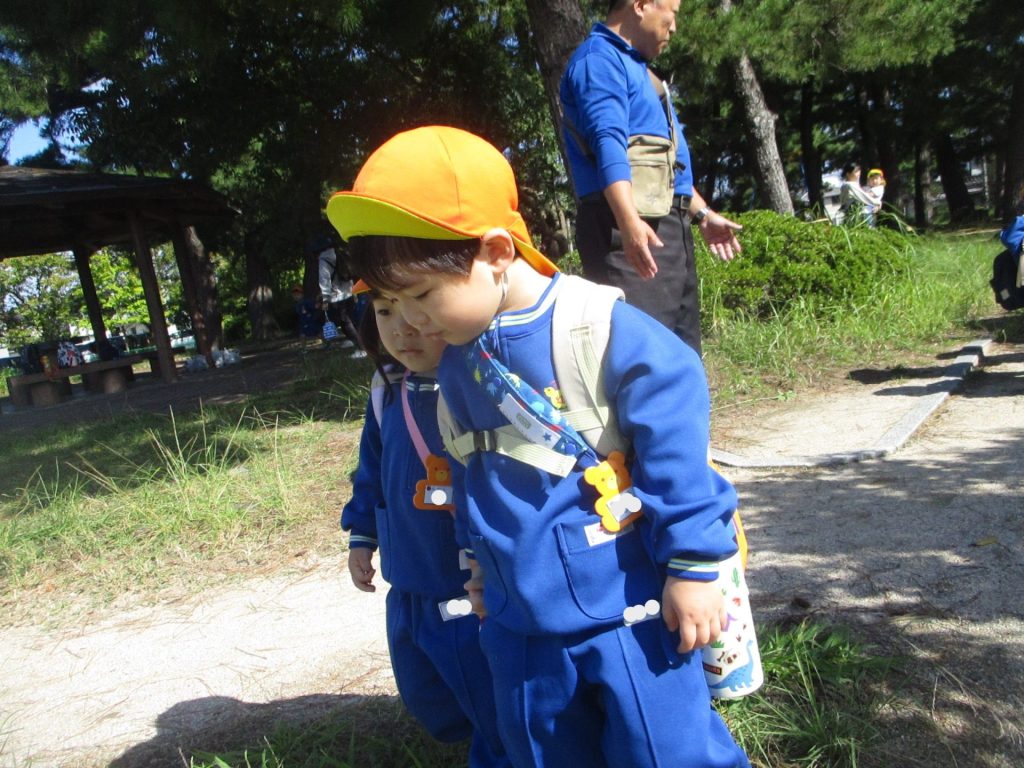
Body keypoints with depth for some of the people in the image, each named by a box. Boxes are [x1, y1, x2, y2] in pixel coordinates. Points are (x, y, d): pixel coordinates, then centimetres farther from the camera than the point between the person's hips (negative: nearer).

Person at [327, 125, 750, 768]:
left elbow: (674, 442, -17)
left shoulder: (600, 327, -21)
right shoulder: (457, 361, 2)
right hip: (520, 620, 7)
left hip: (625, 608, -6)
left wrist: (692, 564, -13)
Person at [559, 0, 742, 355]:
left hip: (669, 226, 10)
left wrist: (702, 214, 31)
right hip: (630, 225, -10)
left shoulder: (637, 68, 25)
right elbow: (608, 142, -23)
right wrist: (628, 220, -35)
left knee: (681, 346, 14)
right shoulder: (599, 58, -6)